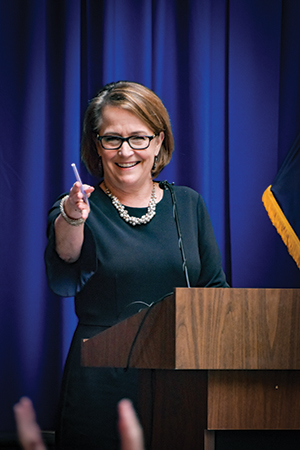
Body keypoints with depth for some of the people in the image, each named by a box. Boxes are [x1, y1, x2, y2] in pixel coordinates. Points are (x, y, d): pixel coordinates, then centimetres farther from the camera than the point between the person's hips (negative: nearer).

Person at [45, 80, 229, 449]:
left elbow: (216, 289, 14)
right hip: (102, 381, -3)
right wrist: (71, 221, -42)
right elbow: (63, 282, -23)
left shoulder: (187, 204, 9)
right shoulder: (74, 212, -2)